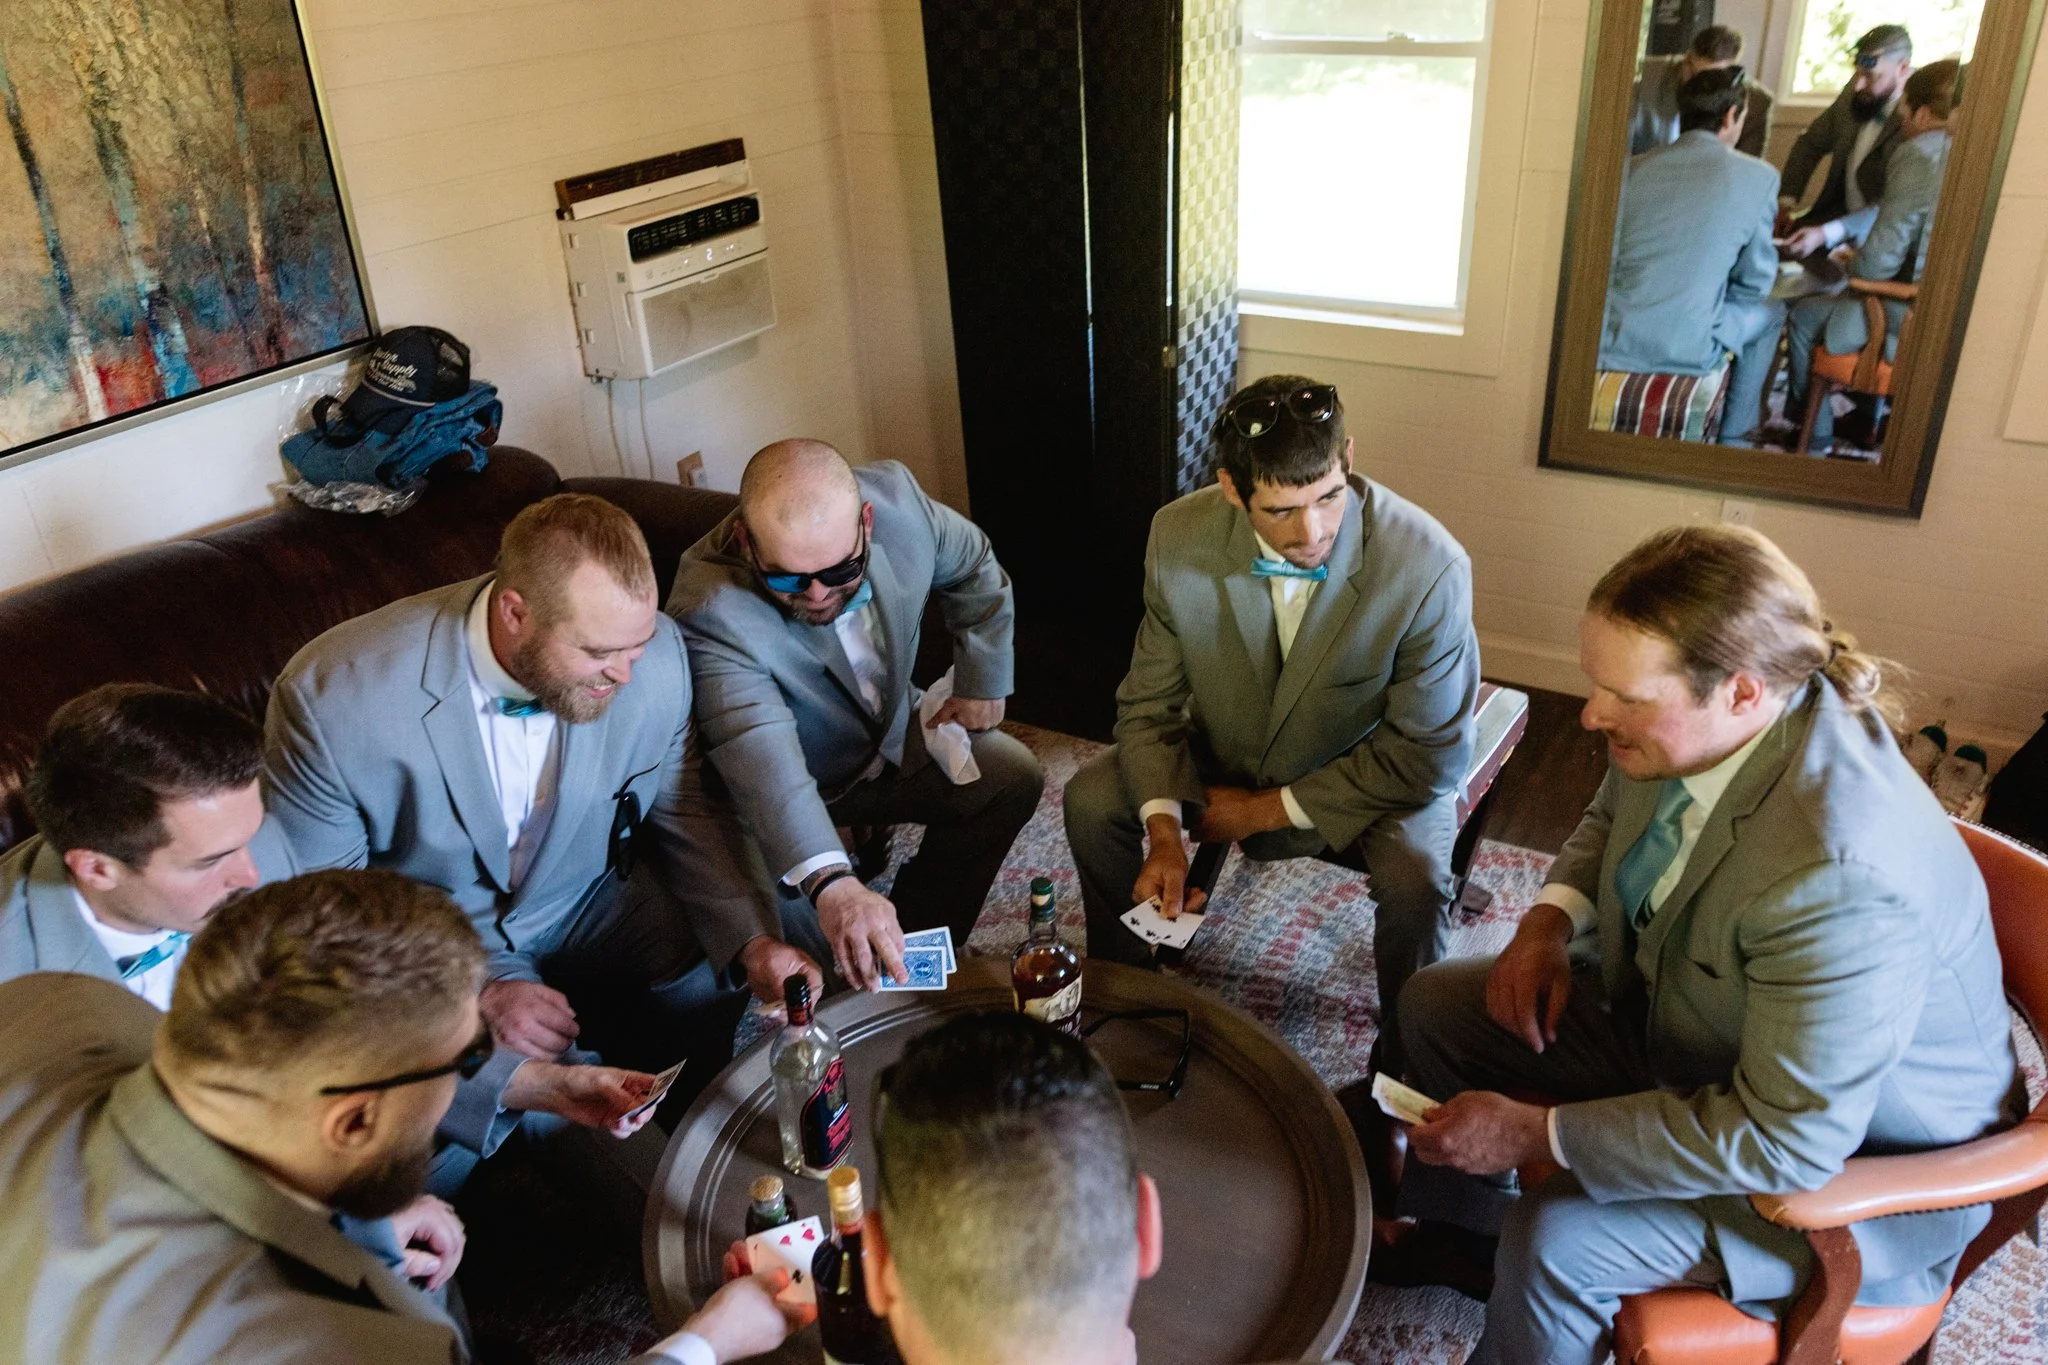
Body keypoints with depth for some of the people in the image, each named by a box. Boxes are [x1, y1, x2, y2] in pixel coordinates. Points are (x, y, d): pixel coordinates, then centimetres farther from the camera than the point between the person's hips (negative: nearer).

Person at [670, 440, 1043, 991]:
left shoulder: (895, 494, -22)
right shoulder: (709, 610, -37)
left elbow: (972, 565, 0)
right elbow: (762, 754, -50)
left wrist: (982, 681, 3)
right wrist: (831, 883, -63)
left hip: (893, 737, 5)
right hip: (788, 793, -5)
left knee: (1013, 775, -9)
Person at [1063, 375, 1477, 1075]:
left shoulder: (1428, 566, -30)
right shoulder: (1180, 538, -21)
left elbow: (1429, 756, -21)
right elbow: (1149, 701, -8)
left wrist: (1270, 810, -19)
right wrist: (1164, 832, -23)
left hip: (1374, 775, -3)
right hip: (1227, 757, 3)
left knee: (1415, 881, -30)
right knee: (1091, 800, -11)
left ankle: (1405, 1064, 1)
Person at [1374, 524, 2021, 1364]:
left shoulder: (1841, 878, -40)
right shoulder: (1685, 723, -16)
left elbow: (1785, 1141, -33)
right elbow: (1612, 817, 9)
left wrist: (1535, 1134, -29)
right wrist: (1551, 919, -11)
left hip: (1847, 1149, -8)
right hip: (1684, 1017, 8)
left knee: (1555, 1244, -25)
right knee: (1434, 1004, 7)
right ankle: (1464, 1228, 32)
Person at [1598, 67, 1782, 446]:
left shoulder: (1634, 167, 6)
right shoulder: (1759, 177, -2)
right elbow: (1755, 283, 5)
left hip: (1607, 343, 3)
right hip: (1684, 350, -3)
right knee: (1769, 310, 28)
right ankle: (1733, 435, 37)